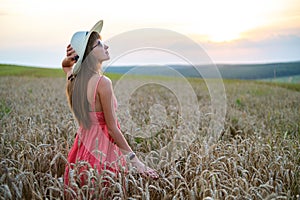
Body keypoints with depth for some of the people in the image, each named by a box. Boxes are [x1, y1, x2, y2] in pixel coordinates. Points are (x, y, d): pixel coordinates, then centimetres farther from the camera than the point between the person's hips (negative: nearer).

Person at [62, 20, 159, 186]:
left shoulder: (74, 78, 2)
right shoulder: (103, 83, -20)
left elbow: (65, 64, 29)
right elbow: (112, 128, -18)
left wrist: (71, 57, 4)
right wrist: (135, 161, -14)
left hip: (82, 145, 8)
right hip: (102, 149, -8)